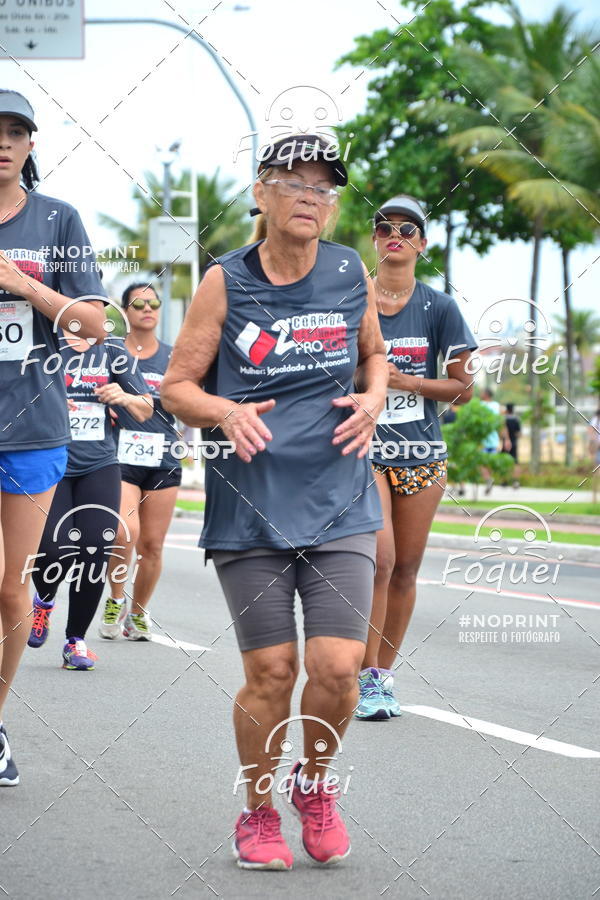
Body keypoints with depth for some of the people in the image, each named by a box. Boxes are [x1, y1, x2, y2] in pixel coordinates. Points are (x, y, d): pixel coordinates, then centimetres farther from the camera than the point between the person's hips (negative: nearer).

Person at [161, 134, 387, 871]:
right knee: (271, 672, -1)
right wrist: (227, 412, -18)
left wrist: (372, 400, 1)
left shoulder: (351, 275, 4)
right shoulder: (225, 283, -3)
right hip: (249, 506, -2)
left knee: (336, 669, -8)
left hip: (339, 505, 2)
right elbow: (176, 387, 2)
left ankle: (313, 782, 23)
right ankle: (258, 814, 22)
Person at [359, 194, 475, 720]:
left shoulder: (438, 308, 3)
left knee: (405, 568, 5)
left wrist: (404, 380, -10)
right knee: (378, 556, -17)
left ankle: (384, 675, 19)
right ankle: (366, 676, -7)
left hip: (421, 454, 2)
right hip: (364, 450, -2)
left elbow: (463, 387, 2)